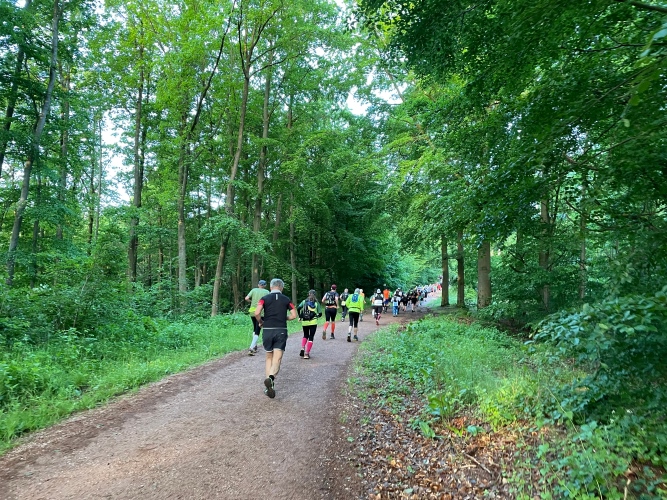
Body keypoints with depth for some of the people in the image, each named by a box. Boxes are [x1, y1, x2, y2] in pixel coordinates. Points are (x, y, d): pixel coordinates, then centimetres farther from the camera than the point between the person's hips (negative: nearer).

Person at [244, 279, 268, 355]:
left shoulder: (254, 290, 6)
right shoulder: (266, 292, 2)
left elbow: (246, 298, -5)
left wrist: (251, 301, 14)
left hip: (252, 312, 3)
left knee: (255, 329, 23)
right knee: (257, 331, -2)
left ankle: (255, 346, 28)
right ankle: (251, 348, -13)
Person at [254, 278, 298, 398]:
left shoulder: (265, 298, 3)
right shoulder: (286, 299, 7)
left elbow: (257, 313, -11)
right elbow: (294, 315, 2)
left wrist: (261, 322, 8)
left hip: (268, 330, 1)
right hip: (281, 331, -1)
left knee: (269, 358, 16)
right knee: (277, 359, -5)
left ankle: (269, 385, 12)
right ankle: (271, 377, -33)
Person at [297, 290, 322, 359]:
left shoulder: (304, 301, 6)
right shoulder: (316, 303, 2)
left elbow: (298, 308, -8)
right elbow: (320, 314, -1)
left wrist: (300, 317, 4)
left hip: (304, 322, 2)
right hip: (313, 322, -2)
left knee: (305, 335, 23)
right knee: (311, 337, 5)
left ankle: (302, 349, 4)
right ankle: (306, 354, 0)